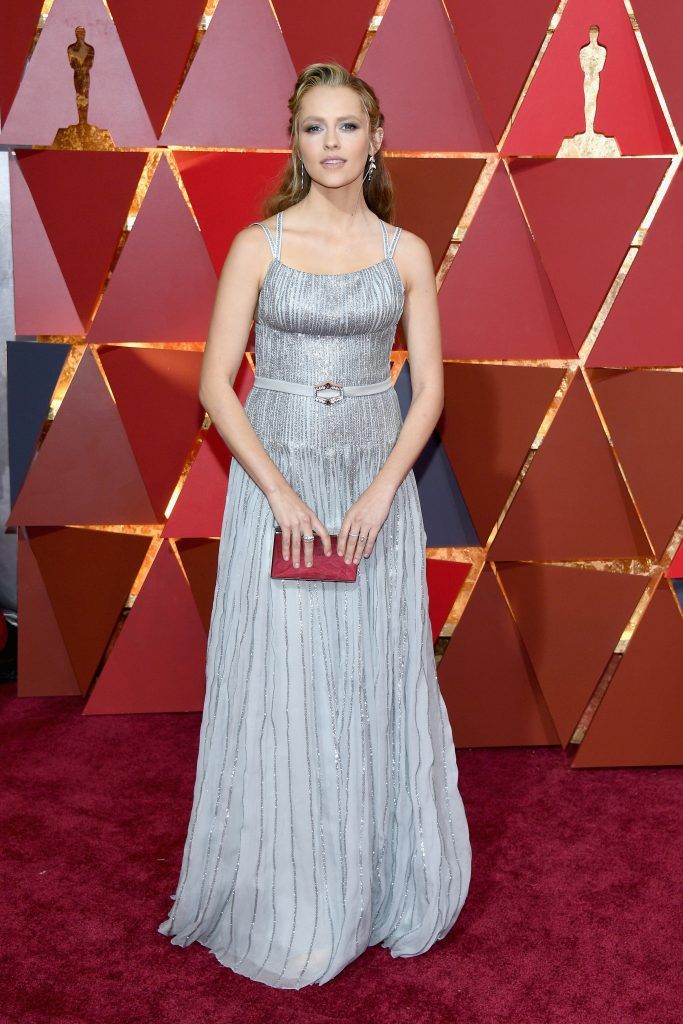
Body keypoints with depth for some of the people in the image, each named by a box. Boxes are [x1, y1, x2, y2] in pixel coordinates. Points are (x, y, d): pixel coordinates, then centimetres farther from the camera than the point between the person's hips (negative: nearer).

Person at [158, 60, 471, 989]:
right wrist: (281, 493, -14)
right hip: (276, 476, -1)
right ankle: (281, 904, 21)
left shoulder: (406, 252, 5)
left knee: (376, 681, 7)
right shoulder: (259, 244, 0)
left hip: (376, 481, 2)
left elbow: (430, 388, 3)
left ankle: (380, 888, 26)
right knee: (278, 686, 2)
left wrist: (380, 493, -10)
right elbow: (217, 383, -4)